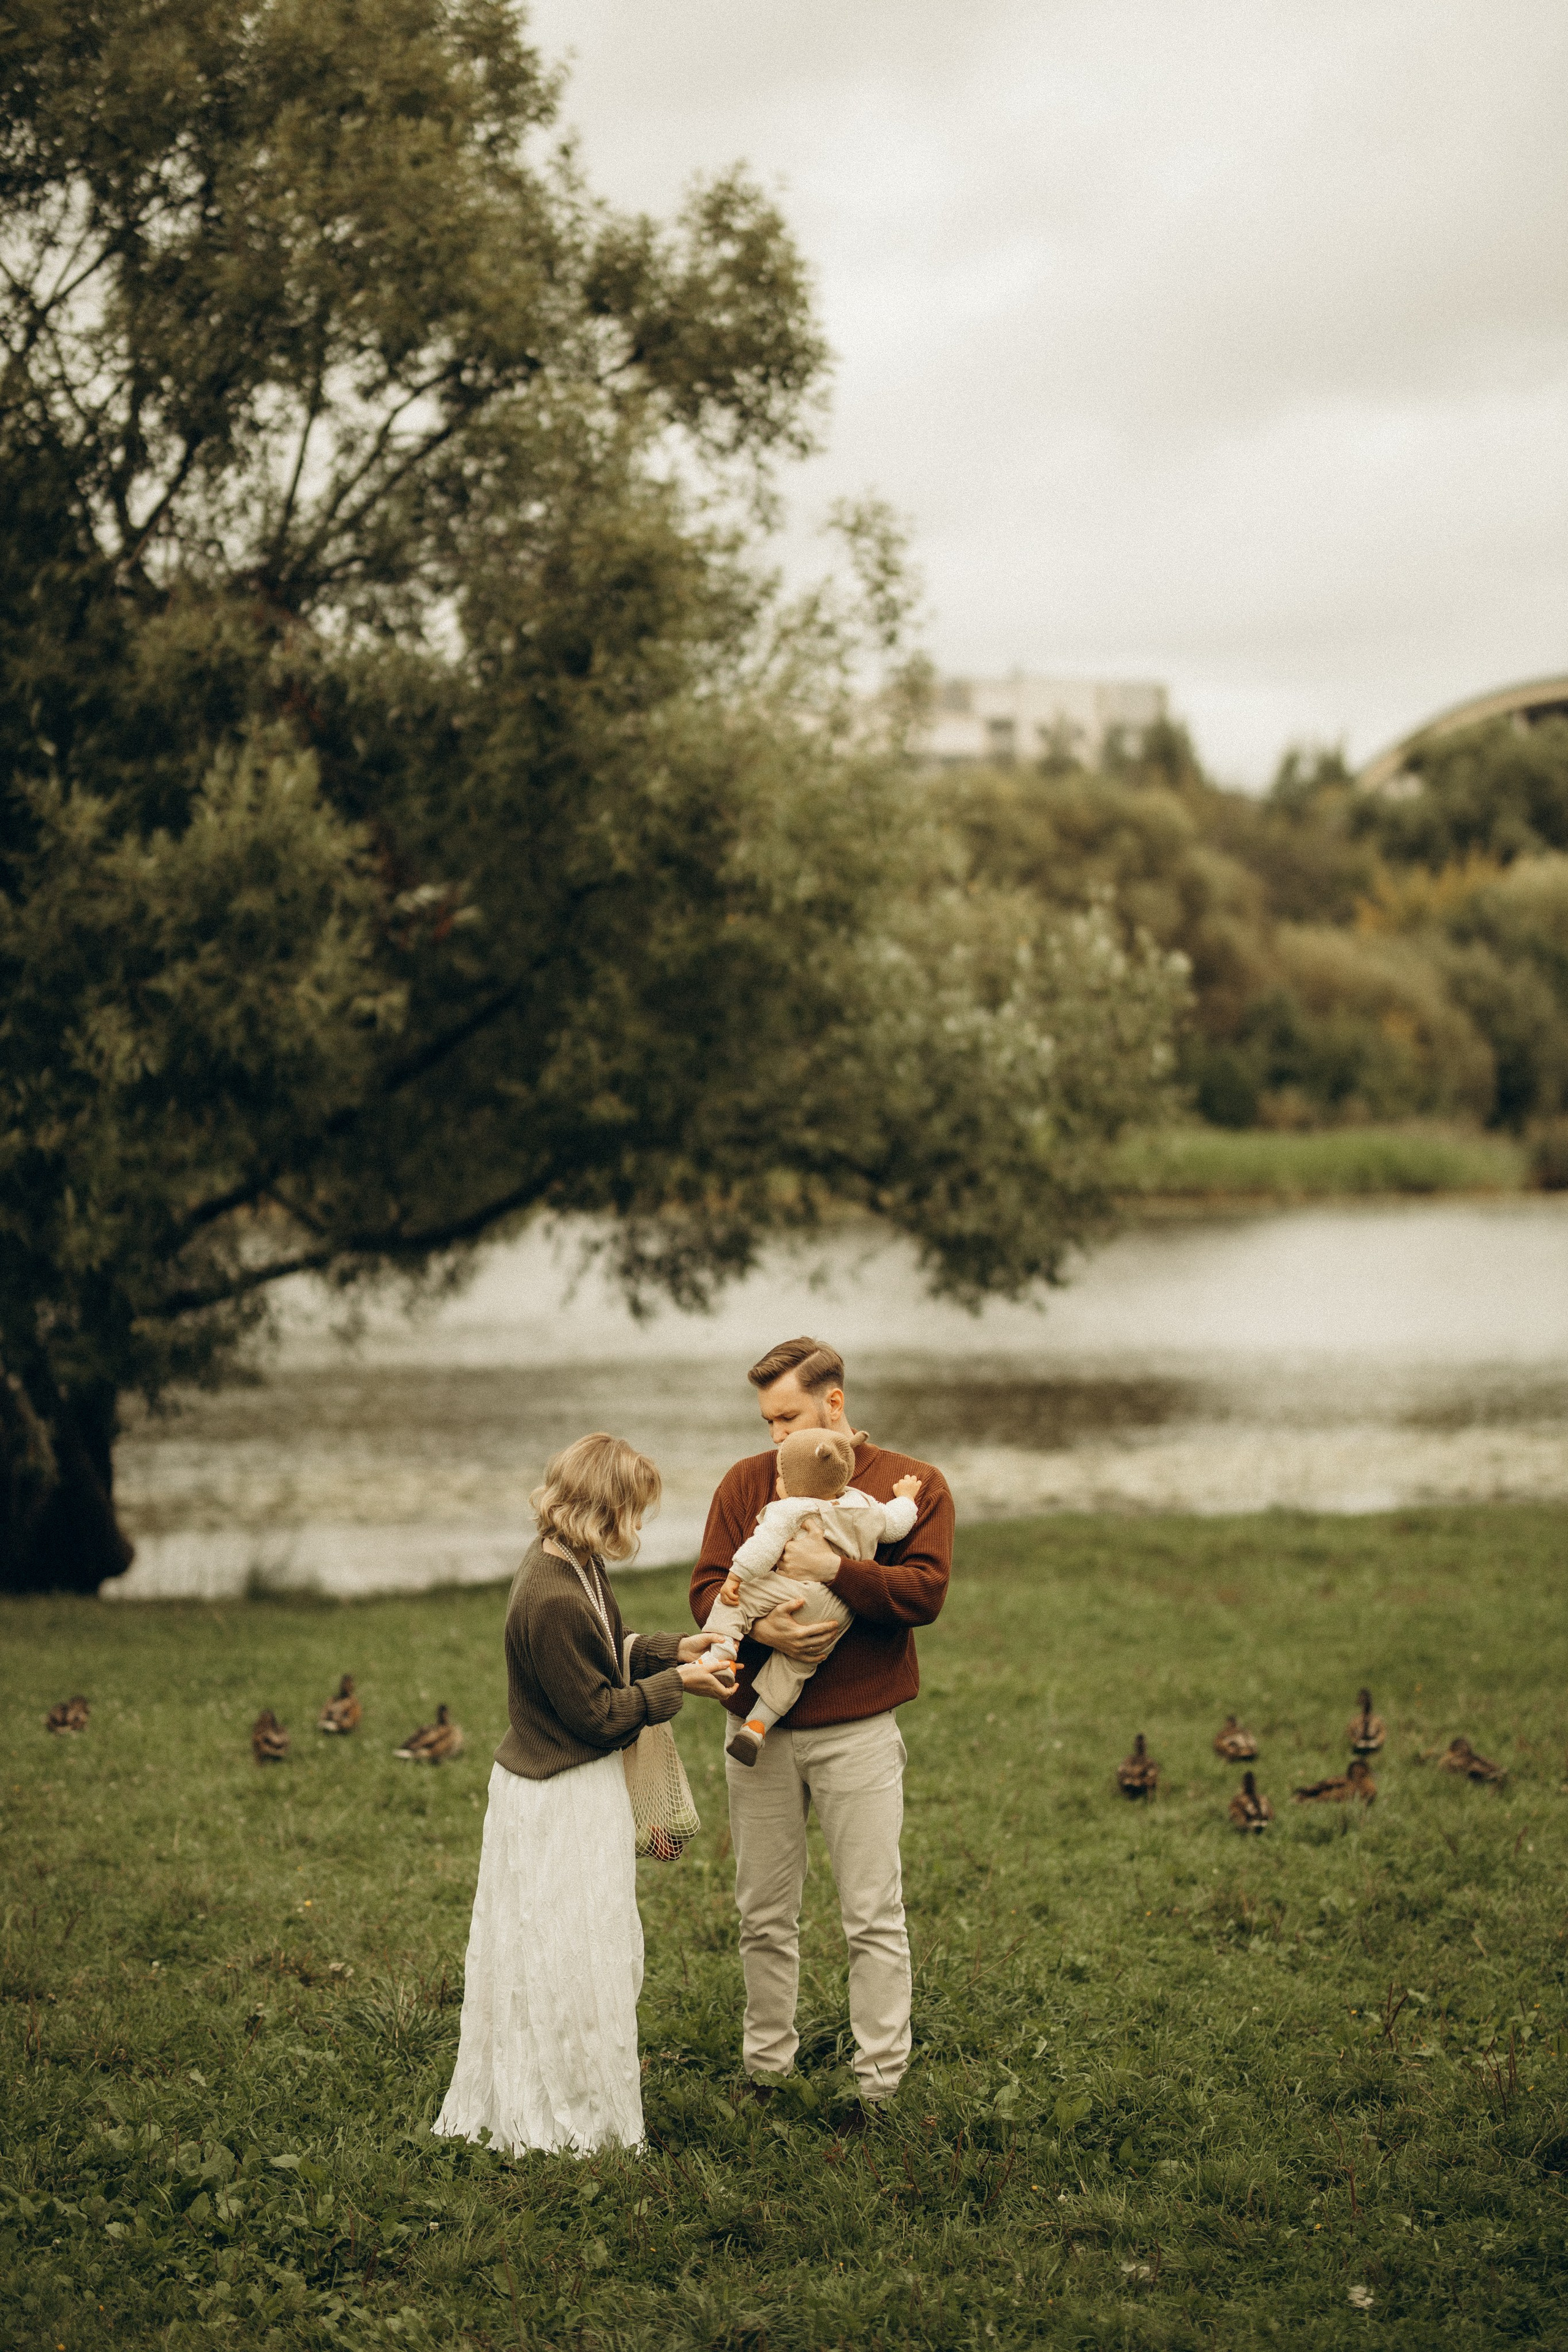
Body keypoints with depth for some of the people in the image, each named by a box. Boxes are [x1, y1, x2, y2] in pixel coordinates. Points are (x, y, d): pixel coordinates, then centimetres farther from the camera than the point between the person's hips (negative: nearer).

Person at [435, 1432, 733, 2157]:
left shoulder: (576, 1567, 2)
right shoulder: (553, 1601, -29)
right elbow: (597, 1711, -22)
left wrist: (672, 1649, 7)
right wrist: (675, 1686, -12)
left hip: (576, 1790, 10)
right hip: (558, 1806, -10)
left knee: (597, 1953, 20)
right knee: (566, 1959, 2)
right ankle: (567, 2117, 16)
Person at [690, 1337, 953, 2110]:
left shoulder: (912, 1485, -1)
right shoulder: (746, 1482, 8)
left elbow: (925, 1591, -12)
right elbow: (707, 1586, 1)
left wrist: (831, 1569, -23)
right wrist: (759, 1627, -19)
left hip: (857, 1731, -3)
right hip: (760, 1728, 3)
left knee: (873, 1916, -1)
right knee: (764, 1914, 11)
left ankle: (881, 2084, 5)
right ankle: (766, 2068, 23)